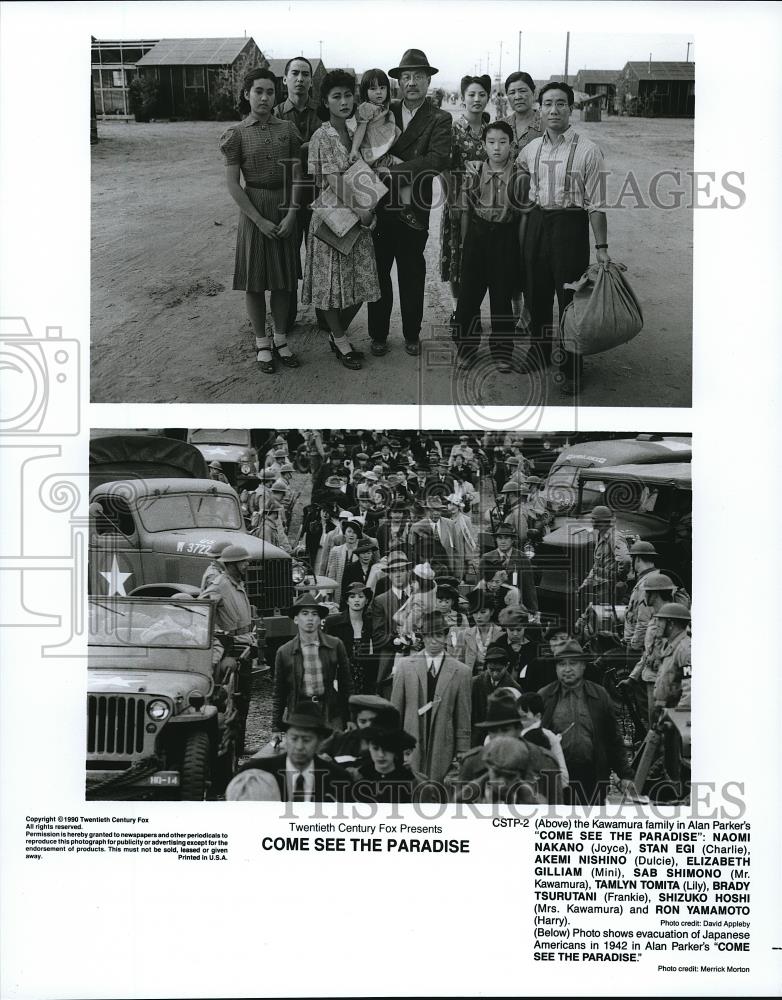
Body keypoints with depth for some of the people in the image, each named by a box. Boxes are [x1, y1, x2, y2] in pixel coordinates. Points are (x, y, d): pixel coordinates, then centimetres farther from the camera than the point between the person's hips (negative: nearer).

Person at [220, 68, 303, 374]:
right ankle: (262, 343, 17)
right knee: (255, 280, 4)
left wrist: (291, 214, -10)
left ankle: (281, 339, 22)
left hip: (285, 209, 2)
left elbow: (296, 175, 2)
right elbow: (232, 183, -8)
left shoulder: (287, 129, 1)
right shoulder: (236, 133, -6)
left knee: (283, 278, 9)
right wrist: (260, 220, -13)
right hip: (253, 210, -2)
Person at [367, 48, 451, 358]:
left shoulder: (439, 120, -3)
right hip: (378, 205, 3)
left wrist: (394, 170, -24)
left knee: (412, 274, 9)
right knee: (377, 271, 8)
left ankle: (411, 334, 22)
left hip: (414, 208, -2)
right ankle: (378, 334, 19)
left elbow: (438, 159, -19)